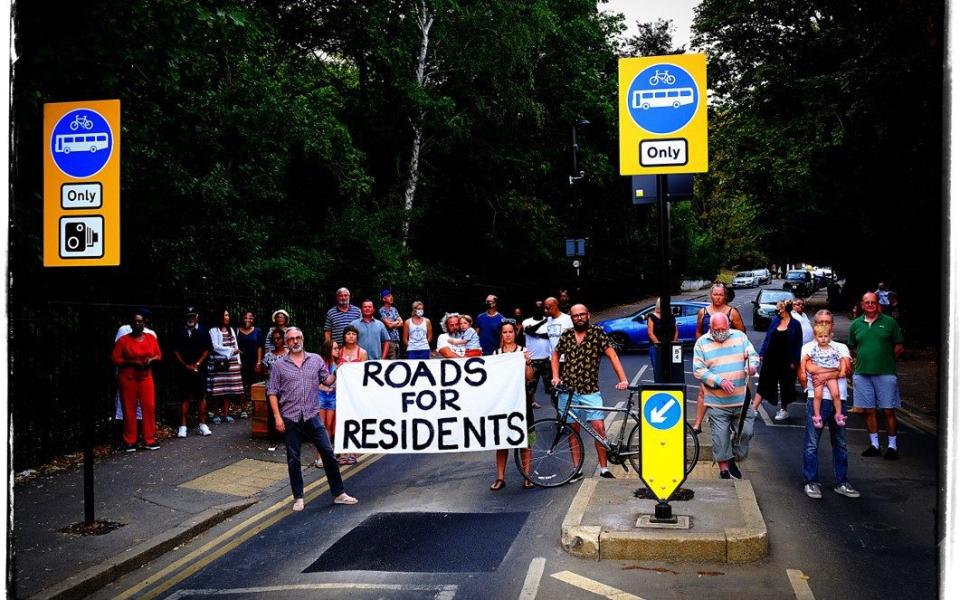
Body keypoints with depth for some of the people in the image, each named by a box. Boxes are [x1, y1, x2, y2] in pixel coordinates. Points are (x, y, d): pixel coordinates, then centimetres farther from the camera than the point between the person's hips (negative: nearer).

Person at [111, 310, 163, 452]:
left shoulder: (151, 338, 6)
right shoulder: (123, 340, -3)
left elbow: (158, 355, 12)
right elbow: (115, 359, -5)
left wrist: (151, 360, -9)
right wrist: (131, 362, -17)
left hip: (146, 377, 2)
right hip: (128, 378, -2)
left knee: (149, 407, -4)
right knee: (129, 409, 0)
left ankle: (149, 440, 4)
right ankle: (129, 442, 8)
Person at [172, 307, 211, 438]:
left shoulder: (203, 332, 4)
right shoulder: (179, 333, 7)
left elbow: (206, 350, 2)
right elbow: (176, 351, 4)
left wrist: (197, 364, -8)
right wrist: (186, 366, -5)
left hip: (200, 369, 0)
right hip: (184, 370, 0)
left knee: (201, 397, 1)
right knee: (185, 397, 2)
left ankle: (202, 424, 8)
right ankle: (183, 426, 3)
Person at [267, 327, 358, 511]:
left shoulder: (316, 360, 7)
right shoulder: (279, 365, 3)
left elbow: (327, 380, 10)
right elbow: (272, 392, 1)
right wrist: (277, 417, -5)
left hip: (312, 416, 1)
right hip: (290, 418, -1)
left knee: (328, 453, 0)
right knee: (293, 460, 7)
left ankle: (338, 493, 9)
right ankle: (298, 497, 19)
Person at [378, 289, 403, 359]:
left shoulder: (394, 309, 17)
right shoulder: (382, 311, -5)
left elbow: (401, 323, 10)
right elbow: (389, 325, -14)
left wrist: (393, 324, -6)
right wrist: (397, 322, 4)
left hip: (397, 340, 7)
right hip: (389, 340, -7)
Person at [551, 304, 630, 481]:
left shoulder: (597, 333, -4)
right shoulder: (566, 336, 5)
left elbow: (612, 355, -9)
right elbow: (556, 355, 21)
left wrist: (623, 379, -19)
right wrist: (555, 376, 9)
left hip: (590, 391, -2)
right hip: (568, 391, 3)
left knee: (599, 428, -9)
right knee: (573, 430, 7)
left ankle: (604, 468, 4)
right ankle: (577, 470, 16)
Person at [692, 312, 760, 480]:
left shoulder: (739, 336, 5)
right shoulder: (702, 343, -2)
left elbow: (753, 355, 3)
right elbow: (698, 371, -8)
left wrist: (752, 365, -21)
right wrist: (720, 381, -19)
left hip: (742, 401, 2)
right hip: (717, 403, -2)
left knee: (746, 432, 7)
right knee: (721, 440, 2)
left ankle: (733, 460, 31)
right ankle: (724, 471, 18)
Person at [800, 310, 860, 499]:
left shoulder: (841, 347, 17)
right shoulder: (808, 347, 9)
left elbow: (847, 368, -1)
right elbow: (802, 371, -7)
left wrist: (823, 373, -9)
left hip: (839, 398, 3)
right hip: (816, 398, -3)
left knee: (840, 443, 9)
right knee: (812, 443, -2)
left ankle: (841, 482, 17)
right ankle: (811, 482, 6)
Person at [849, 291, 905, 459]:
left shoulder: (889, 322, 1)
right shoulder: (856, 324, 8)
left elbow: (899, 347, 4)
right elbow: (852, 347, 17)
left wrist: (886, 361, 0)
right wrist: (862, 360, 6)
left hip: (885, 374, -3)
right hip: (862, 374, 3)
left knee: (888, 411, 0)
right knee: (869, 411, 8)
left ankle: (892, 446, 9)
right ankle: (874, 444, 19)